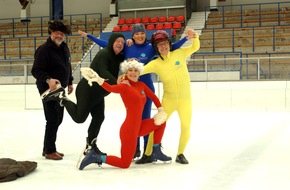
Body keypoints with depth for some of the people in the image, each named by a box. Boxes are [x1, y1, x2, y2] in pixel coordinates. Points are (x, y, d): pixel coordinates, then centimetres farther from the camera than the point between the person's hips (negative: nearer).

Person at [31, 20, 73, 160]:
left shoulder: (64, 48, 9)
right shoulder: (44, 49, -18)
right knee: (52, 120, -7)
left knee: (58, 119, 14)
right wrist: (48, 80, -37)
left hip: (60, 89, 9)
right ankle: (49, 151, 6)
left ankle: (49, 148, 27)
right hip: (48, 90, -9)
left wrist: (69, 82, 20)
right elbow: (36, 70, -23)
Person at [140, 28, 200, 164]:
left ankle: (180, 154, 20)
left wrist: (194, 37, -14)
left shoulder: (179, 54, -2)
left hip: (185, 99, 1)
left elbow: (195, 47, 7)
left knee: (186, 128, -2)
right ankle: (148, 154, 16)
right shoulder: (156, 64, -6)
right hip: (168, 100, -1)